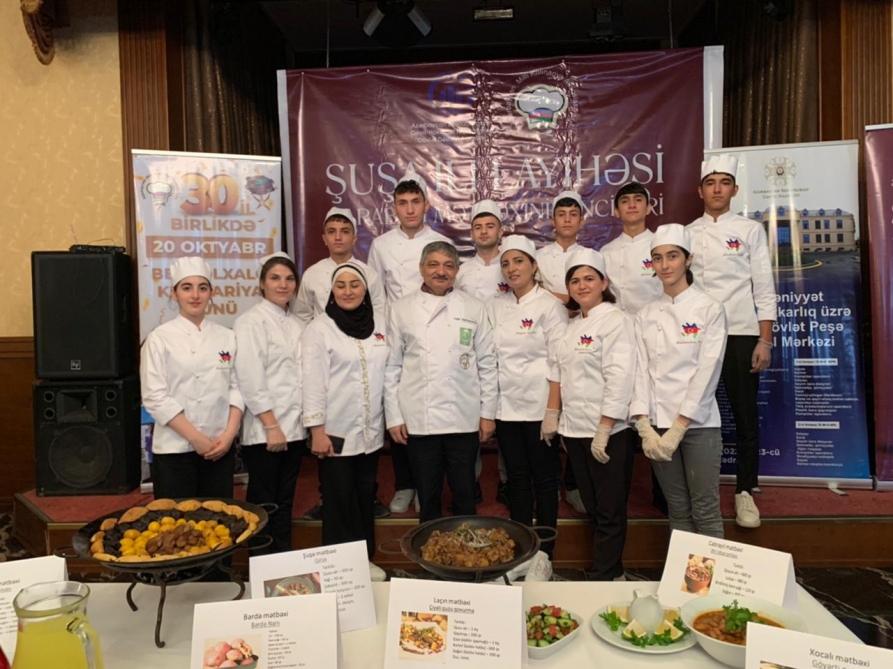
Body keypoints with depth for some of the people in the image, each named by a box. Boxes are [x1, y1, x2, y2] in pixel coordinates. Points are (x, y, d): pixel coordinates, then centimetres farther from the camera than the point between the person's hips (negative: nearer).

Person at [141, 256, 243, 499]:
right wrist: (196, 438, -13)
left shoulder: (226, 336, 5)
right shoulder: (160, 339, -5)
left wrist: (229, 434, -6)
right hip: (174, 449, -3)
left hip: (220, 447, 3)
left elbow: (236, 387, 6)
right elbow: (155, 397, -10)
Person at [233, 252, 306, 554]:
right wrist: (271, 426, -18)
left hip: (294, 428, 6)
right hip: (264, 430, -6)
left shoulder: (297, 324, 12)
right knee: (263, 504, 4)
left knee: (285, 502, 14)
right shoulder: (251, 321, -8)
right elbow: (250, 380, -15)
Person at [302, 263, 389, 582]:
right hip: (336, 431, -4)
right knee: (339, 500, 5)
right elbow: (313, 381, -11)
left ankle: (366, 558, 29)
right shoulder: (319, 327, -7)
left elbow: (387, 373, 11)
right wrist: (317, 430, -15)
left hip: (371, 430, 5)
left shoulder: (378, 324, 7)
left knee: (365, 497, 15)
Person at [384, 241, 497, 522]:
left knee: (465, 494, 11)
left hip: (464, 419, 1)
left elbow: (487, 363, 5)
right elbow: (392, 366, 2)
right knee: (427, 495, 12)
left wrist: (488, 412, 2)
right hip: (418, 419, 0)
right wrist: (393, 416, -1)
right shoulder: (401, 309, 3)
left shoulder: (474, 308, 4)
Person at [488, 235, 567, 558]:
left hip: (539, 406, -4)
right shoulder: (495, 306, 9)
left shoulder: (549, 305, -5)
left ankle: (545, 554, 18)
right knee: (517, 479, 13)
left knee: (544, 478, 5)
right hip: (506, 406, 5)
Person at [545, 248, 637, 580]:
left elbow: (619, 379, -17)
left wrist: (604, 430, -20)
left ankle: (604, 578, 15)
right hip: (575, 430, 7)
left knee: (609, 513, 4)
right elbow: (558, 372, 16)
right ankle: (611, 572, 28)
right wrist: (552, 413, 8)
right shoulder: (571, 326, 13)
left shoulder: (615, 320, -10)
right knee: (593, 509, 15)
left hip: (609, 432, -7)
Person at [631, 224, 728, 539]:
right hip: (657, 425, 3)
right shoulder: (646, 315, 7)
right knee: (678, 511, 13)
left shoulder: (710, 309, -4)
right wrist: (644, 427, -8)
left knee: (705, 512, 3)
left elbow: (707, 371, -11)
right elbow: (640, 370, 2)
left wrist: (678, 429, -15)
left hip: (697, 425, -3)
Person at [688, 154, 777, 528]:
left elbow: (764, 288, 1)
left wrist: (765, 340, -6)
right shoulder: (687, 234, 8)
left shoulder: (750, 230, 5)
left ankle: (745, 491, 17)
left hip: (741, 334, -1)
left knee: (745, 416, 3)